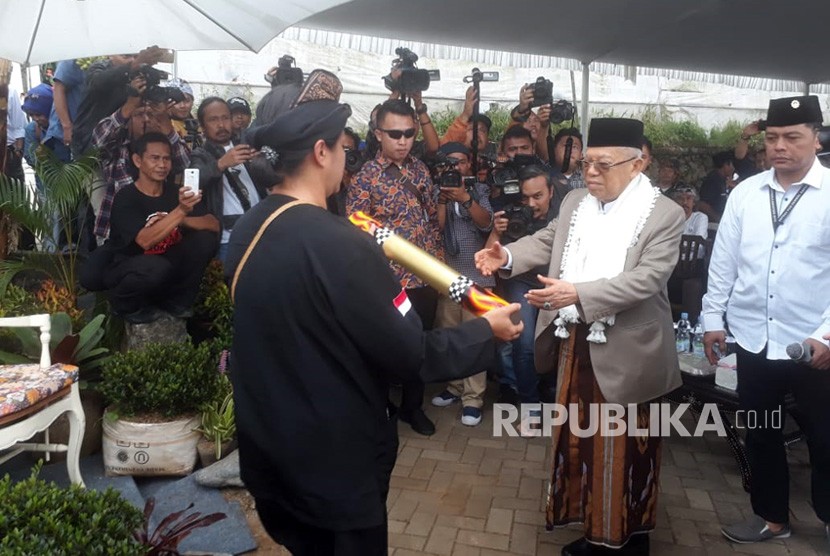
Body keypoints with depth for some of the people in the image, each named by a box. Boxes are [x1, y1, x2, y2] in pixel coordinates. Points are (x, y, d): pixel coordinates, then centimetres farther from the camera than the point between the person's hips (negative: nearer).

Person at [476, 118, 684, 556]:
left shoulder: (665, 214, -12)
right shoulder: (575, 202, 6)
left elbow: (646, 279, -22)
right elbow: (547, 240, 7)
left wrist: (578, 293, -34)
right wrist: (507, 256, -14)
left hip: (624, 351, -6)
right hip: (576, 343, 6)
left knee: (623, 451, 10)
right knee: (578, 438, 19)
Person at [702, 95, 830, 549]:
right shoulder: (745, 193, 1)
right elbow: (723, 261, 5)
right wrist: (713, 319, 5)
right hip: (753, 340, 4)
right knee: (760, 434, 18)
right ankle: (771, 516, 39)